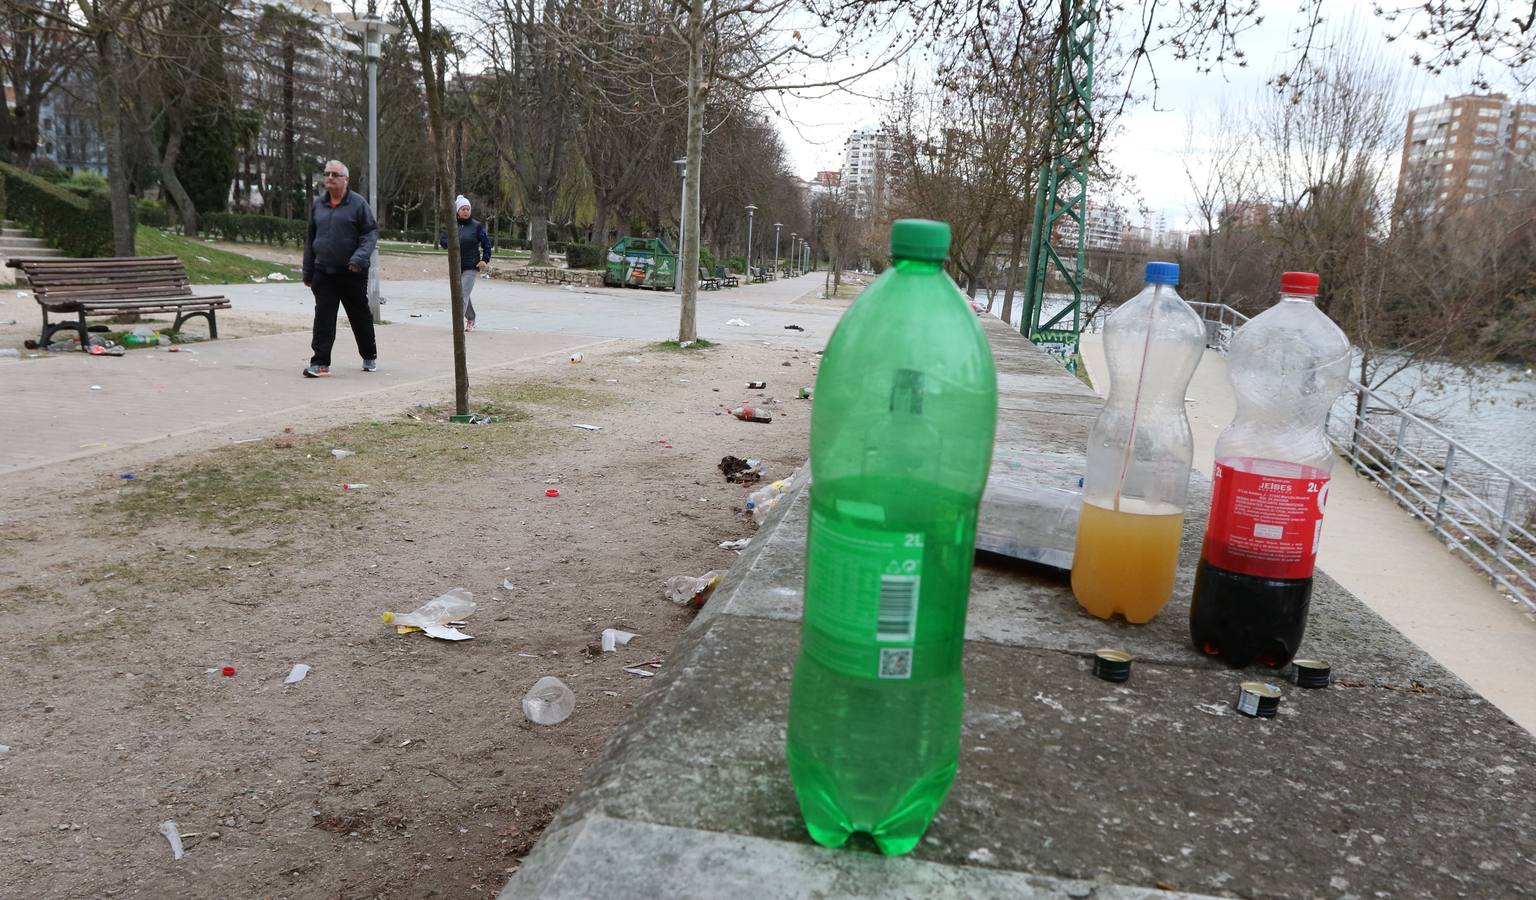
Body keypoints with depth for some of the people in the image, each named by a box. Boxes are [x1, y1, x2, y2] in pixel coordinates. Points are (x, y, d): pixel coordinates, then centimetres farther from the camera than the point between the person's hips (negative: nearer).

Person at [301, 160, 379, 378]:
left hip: (353, 273, -3)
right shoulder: (318, 204, 9)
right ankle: (320, 363, -4)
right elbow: (310, 238, 15)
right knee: (323, 318, -4)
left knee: (360, 317, 11)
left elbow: (371, 232, -7)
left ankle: (370, 357, 28)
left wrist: (360, 257, -22)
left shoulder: (358, 203, -4)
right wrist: (308, 272, 13)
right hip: (323, 272, 3)